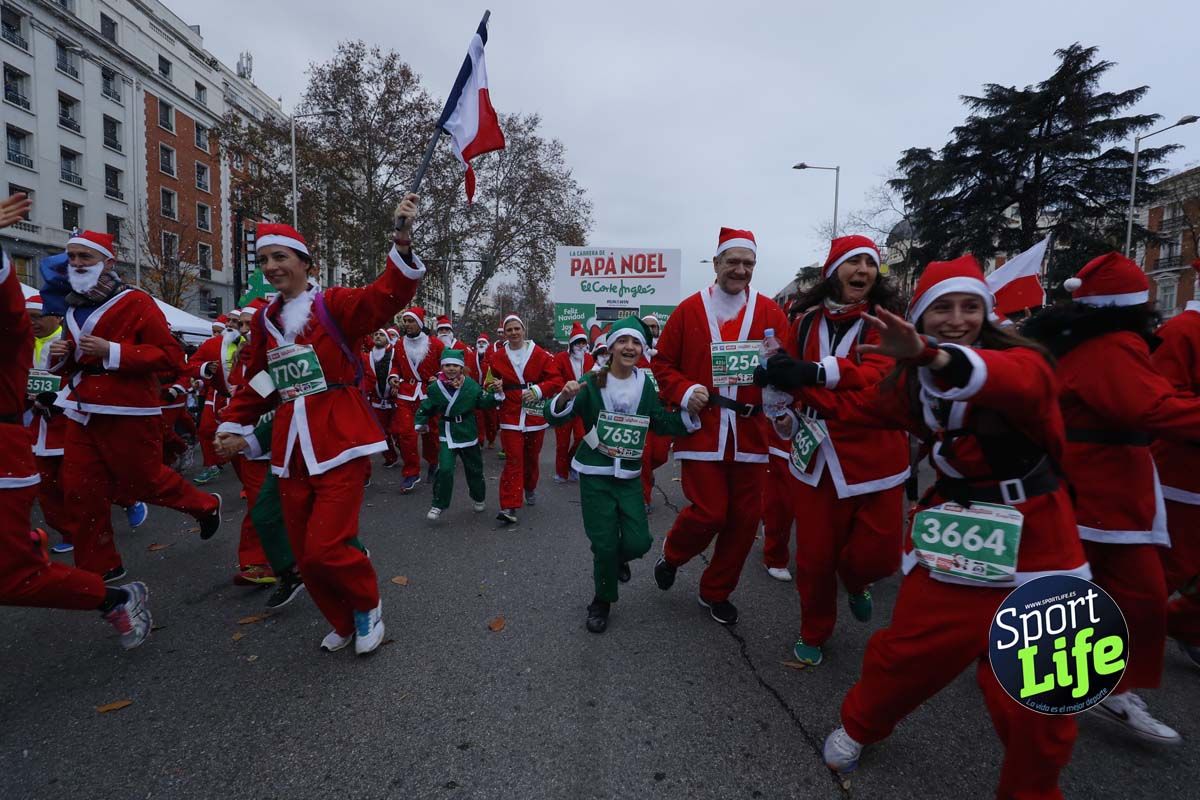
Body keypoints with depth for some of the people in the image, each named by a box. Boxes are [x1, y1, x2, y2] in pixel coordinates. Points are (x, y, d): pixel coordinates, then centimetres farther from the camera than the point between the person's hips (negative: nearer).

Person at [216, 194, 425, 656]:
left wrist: (402, 242, -36)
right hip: (291, 451, 6)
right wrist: (234, 423, 6)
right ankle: (345, 623, 34)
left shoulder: (334, 305, -5)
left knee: (323, 548, -11)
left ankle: (367, 605, 20)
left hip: (340, 445, -6)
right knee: (305, 555, 10)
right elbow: (257, 381, 19)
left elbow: (387, 295, -22)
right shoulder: (264, 321, 12)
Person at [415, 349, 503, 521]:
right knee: (445, 470, -16)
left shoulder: (471, 384, -8)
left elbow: (483, 402, -4)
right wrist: (421, 422, -3)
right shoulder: (435, 387, -7)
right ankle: (438, 505, 2)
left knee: (474, 469, 15)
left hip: (468, 433, 1)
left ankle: (478, 498, 40)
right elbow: (426, 407, 4)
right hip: (447, 434, -1)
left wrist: (496, 395, -19)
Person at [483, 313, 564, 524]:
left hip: (535, 415, 1)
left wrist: (538, 390, -18)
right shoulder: (497, 357, 3)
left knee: (531, 457, 16)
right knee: (513, 460, -8)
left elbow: (556, 380, -4)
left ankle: (530, 488, 44)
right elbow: (491, 383, 14)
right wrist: (494, 387, -9)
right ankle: (509, 507, -8)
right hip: (510, 416, 0)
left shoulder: (540, 355, -3)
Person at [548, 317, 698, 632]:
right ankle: (602, 601, 26)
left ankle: (617, 558, 37)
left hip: (630, 476, 3)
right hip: (595, 475, -3)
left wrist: (690, 412, -14)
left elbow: (665, 424, 4)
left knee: (638, 542, -1)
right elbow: (557, 419, -12)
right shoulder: (591, 381, -9)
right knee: (604, 544, -1)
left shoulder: (646, 385, 2)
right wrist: (565, 397, -34)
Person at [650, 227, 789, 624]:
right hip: (702, 429, -2)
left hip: (750, 432, 3)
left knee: (743, 517, 8)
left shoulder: (770, 311, 6)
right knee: (708, 513, -6)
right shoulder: (689, 310, 2)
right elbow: (662, 363, 6)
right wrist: (684, 391, -10)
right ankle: (671, 555, 30)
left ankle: (716, 592, 31)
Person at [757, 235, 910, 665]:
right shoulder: (807, 319, 3)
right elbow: (791, 376, 13)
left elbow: (880, 373, -23)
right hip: (817, 456, 2)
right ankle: (813, 634, 34)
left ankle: (854, 581, 39)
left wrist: (815, 372, -38)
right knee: (815, 554, 7)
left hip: (874, 455, -1)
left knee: (879, 554, 0)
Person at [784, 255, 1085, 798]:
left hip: (1033, 544, -3)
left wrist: (934, 356, -60)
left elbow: (1015, 380, -41)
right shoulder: (914, 381, 2)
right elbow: (855, 406, 15)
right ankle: (859, 726, 36)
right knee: (909, 650, 8)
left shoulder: (1021, 358, -15)